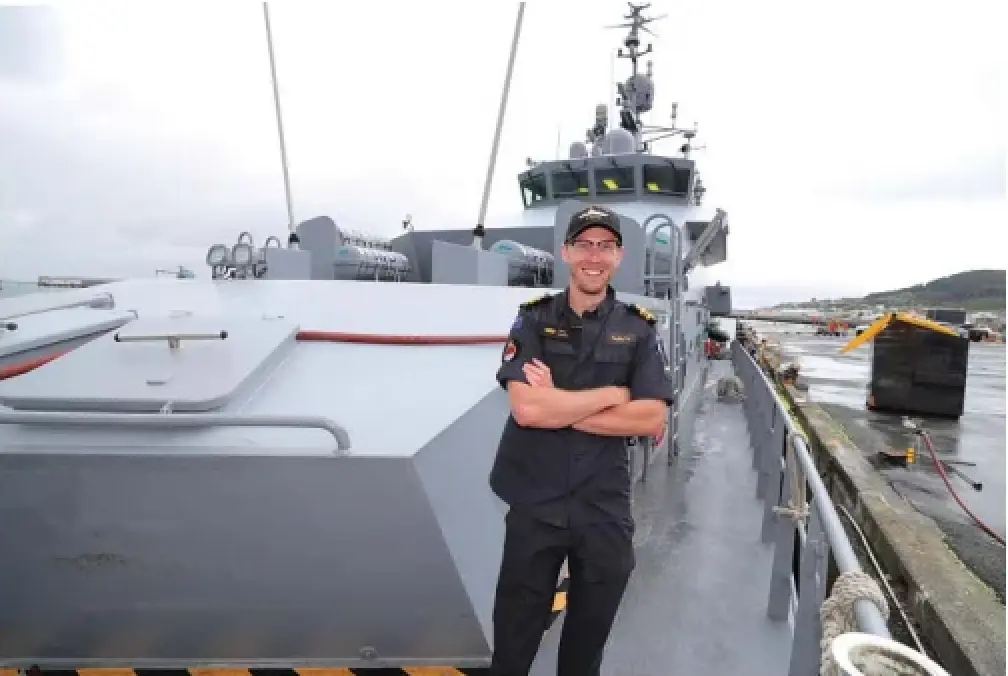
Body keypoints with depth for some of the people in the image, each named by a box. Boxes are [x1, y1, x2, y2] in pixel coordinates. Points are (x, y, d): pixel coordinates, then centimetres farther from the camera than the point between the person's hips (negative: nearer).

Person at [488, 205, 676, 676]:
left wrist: (558, 407, -15)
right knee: (514, 634, 14)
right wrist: (614, 394, -12)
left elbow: (653, 419, -11)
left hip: (605, 508, 1)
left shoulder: (639, 330, 0)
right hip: (535, 502, -1)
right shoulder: (533, 320, -3)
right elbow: (526, 408, -16)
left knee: (589, 635, 21)